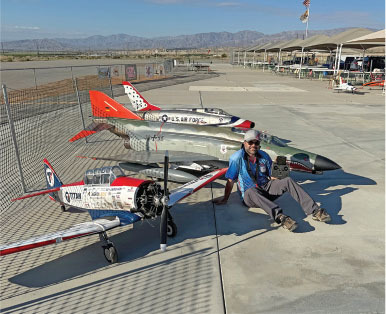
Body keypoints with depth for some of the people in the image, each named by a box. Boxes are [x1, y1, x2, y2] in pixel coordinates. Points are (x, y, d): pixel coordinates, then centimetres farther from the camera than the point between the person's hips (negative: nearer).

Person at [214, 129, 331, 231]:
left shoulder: (264, 156, 6)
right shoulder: (237, 157, -9)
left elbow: (272, 176, 14)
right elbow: (230, 181, -7)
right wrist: (225, 199, -3)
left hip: (266, 189, 5)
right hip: (249, 197, -4)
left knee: (288, 180, -17)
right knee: (251, 191, -40)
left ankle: (314, 211, -24)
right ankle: (279, 217, -58)